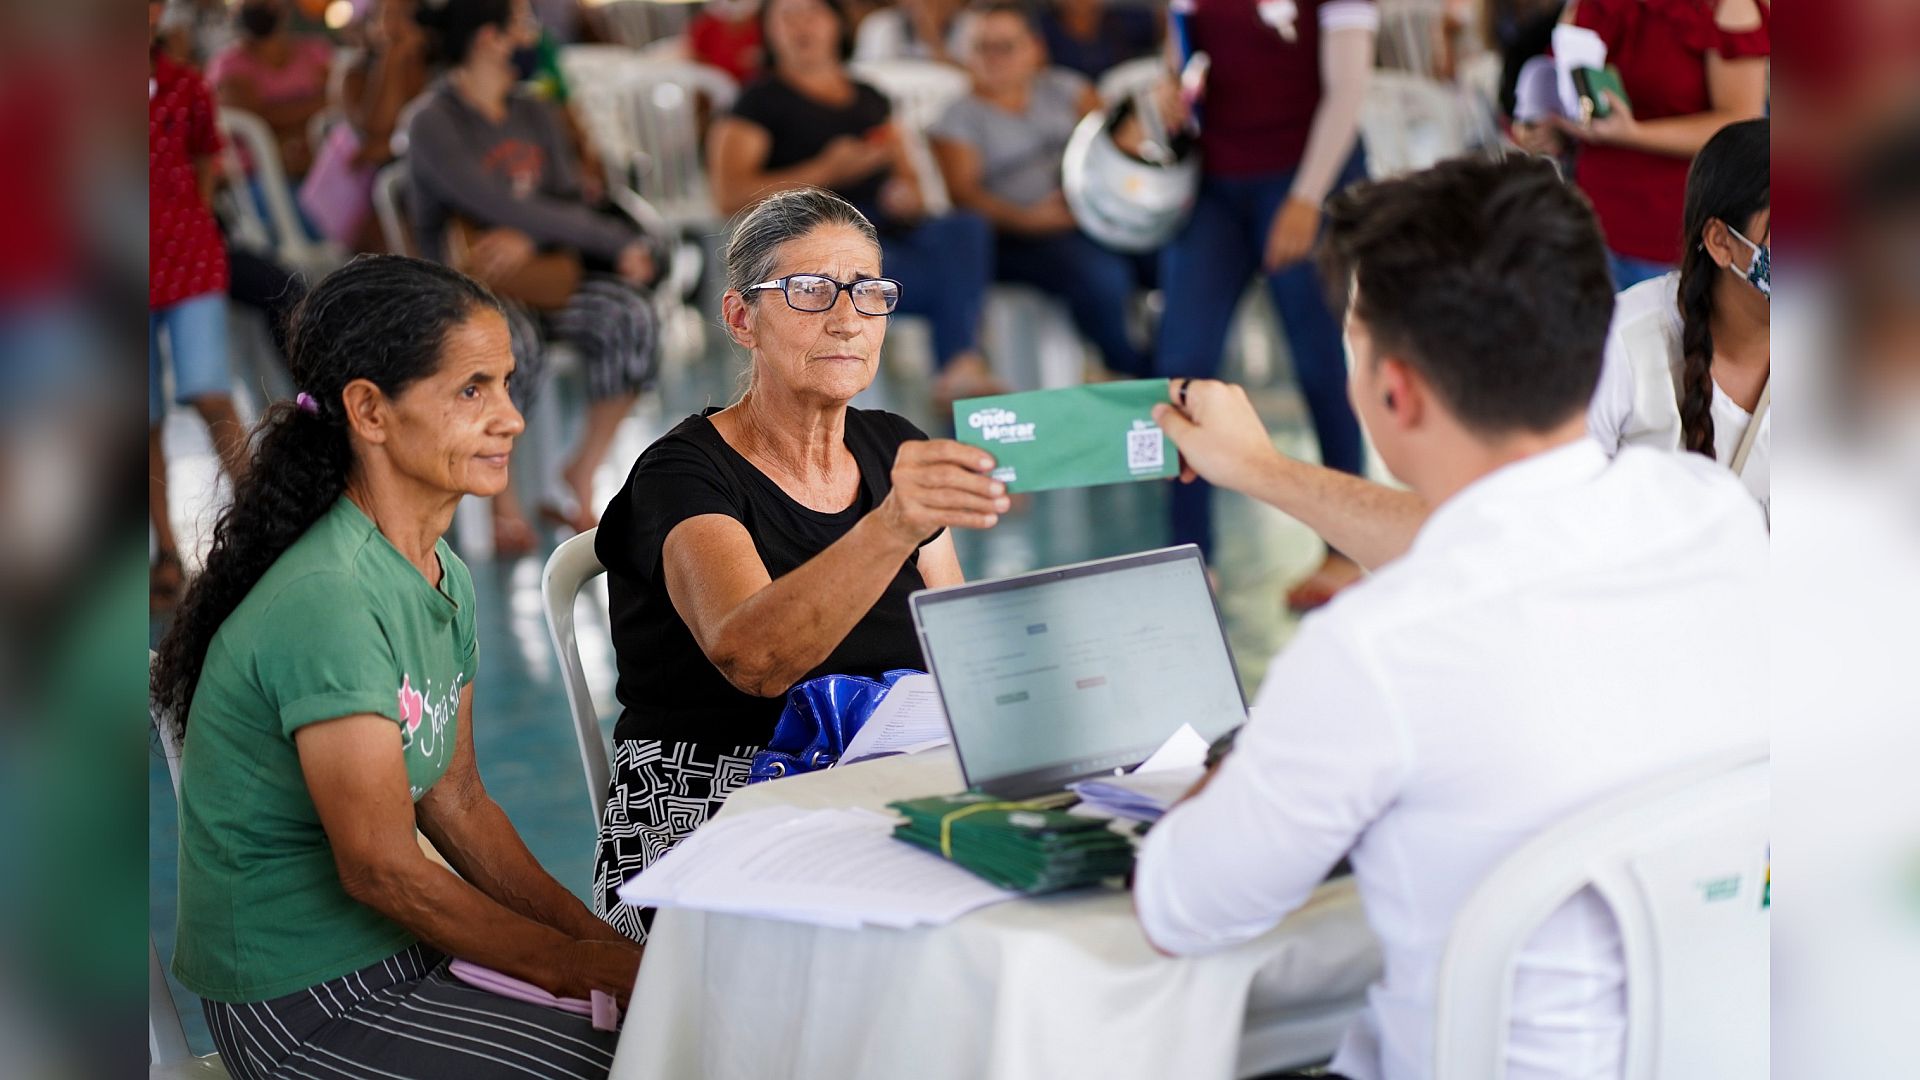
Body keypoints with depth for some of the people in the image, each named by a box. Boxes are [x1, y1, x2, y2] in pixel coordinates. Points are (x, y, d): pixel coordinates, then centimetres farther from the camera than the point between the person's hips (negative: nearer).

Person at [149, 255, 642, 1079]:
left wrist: (591, 937, 0)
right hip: (304, 1010, -9)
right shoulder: (328, 603, -23)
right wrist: (599, 965, -14)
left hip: (400, 951, 9)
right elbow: (383, 871, -21)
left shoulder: (443, 579, 7)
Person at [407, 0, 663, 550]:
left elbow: (573, 200, 3)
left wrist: (530, 239, -21)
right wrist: (620, 242, -20)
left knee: (630, 316, -24)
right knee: (510, 342, -39)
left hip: (542, 273, 6)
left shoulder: (536, 114, 11)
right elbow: (502, 208, -21)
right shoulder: (434, 124, -11)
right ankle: (504, 505, -21)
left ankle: (579, 481, -12)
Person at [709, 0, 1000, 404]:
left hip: (895, 231, 5)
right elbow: (729, 194, -1)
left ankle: (961, 367, -41)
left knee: (966, 227, -31)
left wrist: (909, 195, 0)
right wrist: (828, 171, -9)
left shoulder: (871, 100, 27)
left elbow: (905, 175, 28)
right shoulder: (763, 101, 11)